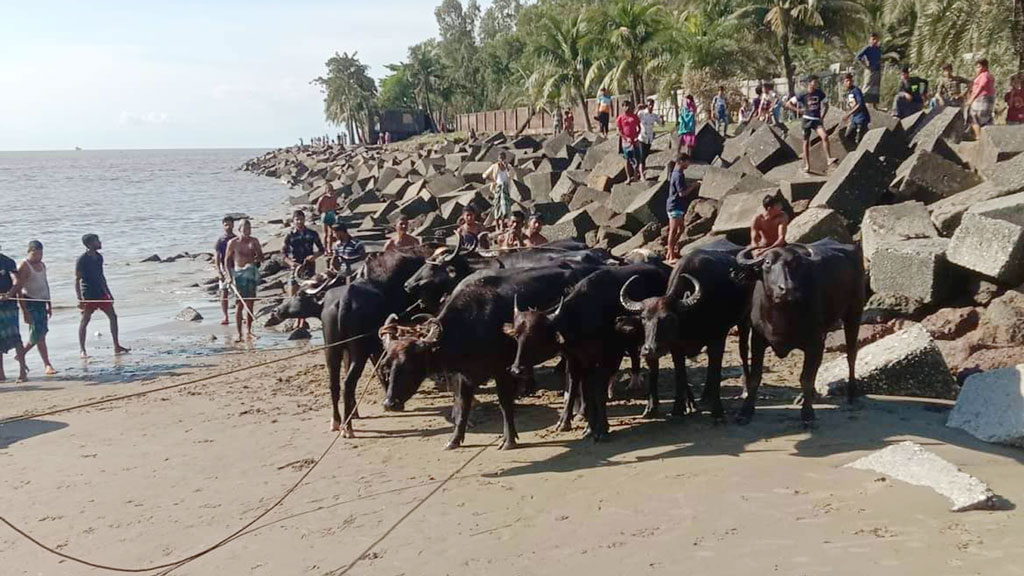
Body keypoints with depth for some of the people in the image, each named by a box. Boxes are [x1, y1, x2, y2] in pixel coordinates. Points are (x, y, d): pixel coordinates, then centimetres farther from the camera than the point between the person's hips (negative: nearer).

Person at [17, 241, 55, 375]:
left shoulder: (42, 265, 11)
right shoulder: (24, 267, -12)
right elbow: (18, 290, -15)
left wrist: (49, 304, 18)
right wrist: (25, 311, -20)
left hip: (41, 302, 8)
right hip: (30, 302, -8)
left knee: (41, 333, 8)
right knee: (38, 334, -10)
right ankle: (47, 365, -4)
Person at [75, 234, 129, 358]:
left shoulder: (99, 257, 9)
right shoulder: (82, 260, -12)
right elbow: (77, 280, -12)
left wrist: (108, 293, 20)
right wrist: (79, 299, -18)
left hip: (101, 293, 7)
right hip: (88, 295, -7)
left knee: (113, 316, 4)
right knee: (85, 321, -1)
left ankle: (117, 347, 9)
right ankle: (82, 350, 7)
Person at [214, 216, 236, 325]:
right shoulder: (220, 240, 0)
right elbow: (217, 257, -5)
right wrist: (218, 271, -14)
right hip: (224, 269, -2)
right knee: (223, 293, -2)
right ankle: (225, 317, 5)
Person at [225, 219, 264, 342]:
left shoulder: (254, 242, 8)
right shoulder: (233, 242, 0)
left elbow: (261, 257, 10)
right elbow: (227, 260, 2)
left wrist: (257, 259, -14)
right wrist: (230, 275, -8)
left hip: (251, 272, 3)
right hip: (238, 273, -3)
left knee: (250, 303, 5)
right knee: (239, 304, -5)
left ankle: (249, 331, 15)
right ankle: (239, 333, -3)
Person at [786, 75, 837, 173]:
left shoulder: (820, 93, 0)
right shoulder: (803, 95, -5)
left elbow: (826, 105, 13)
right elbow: (788, 104, 0)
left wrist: (822, 117, 3)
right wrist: (798, 110, -8)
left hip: (817, 120, 1)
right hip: (807, 120, -1)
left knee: (825, 136, -23)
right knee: (806, 142, 5)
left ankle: (829, 158, -21)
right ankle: (807, 165, 13)